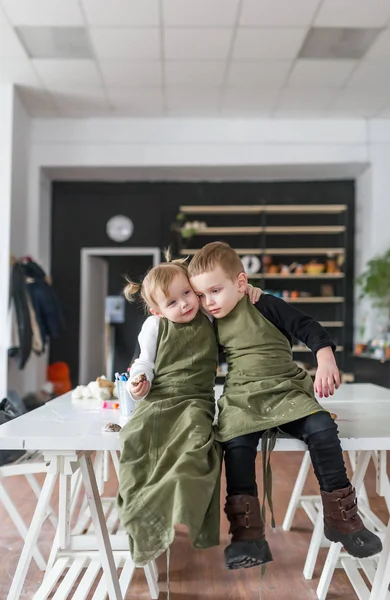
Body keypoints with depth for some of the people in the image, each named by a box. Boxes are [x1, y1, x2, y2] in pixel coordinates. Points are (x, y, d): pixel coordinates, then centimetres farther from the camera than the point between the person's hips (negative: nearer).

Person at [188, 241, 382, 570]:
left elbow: (309, 329, -3)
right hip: (241, 400, 2)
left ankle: (341, 518, -9)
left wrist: (326, 362, -18)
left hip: (285, 391, -2)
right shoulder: (214, 323, 12)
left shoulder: (265, 306, -3)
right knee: (236, 444, -28)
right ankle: (248, 536, -22)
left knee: (322, 428, -26)